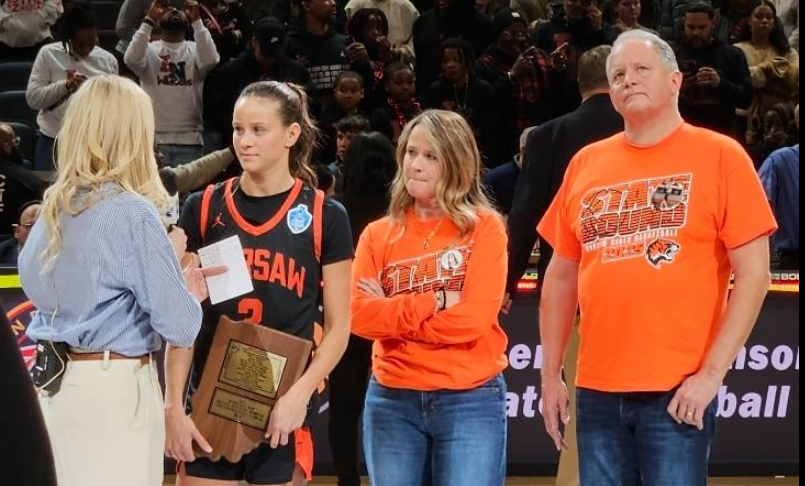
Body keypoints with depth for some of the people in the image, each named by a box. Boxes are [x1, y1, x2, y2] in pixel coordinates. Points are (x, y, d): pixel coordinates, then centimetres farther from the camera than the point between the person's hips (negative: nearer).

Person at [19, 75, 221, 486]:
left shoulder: (53, 208, 5)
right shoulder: (134, 214, -15)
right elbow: (180, 327, -16)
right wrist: (184, 282, 7)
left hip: (54, 386, 7)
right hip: (114, 391, -7)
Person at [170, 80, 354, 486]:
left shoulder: (324, 217, 0)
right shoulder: (203, 208, 5)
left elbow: (337, 328, 1)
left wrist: (300, 395, -13)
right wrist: (173, 406, -3)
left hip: (283, 411, -1)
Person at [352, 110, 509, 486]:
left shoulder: (484, 227, -1)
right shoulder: (378, 234, 8)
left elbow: (473, 317, -12)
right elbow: (359, 314, -5)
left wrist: (392, 315, -7)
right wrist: (432, 302, -14)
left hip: (470, 401, -3)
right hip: (391, 401, 3)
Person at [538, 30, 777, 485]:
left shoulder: (719, 156, -2)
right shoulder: (586, 164, 10)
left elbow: (753, 274, -5)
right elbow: (561, 276, 15)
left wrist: (712, 372, -11)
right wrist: (551, 375, 10)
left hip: (679, 391, -4)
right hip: (597, 391, 4)